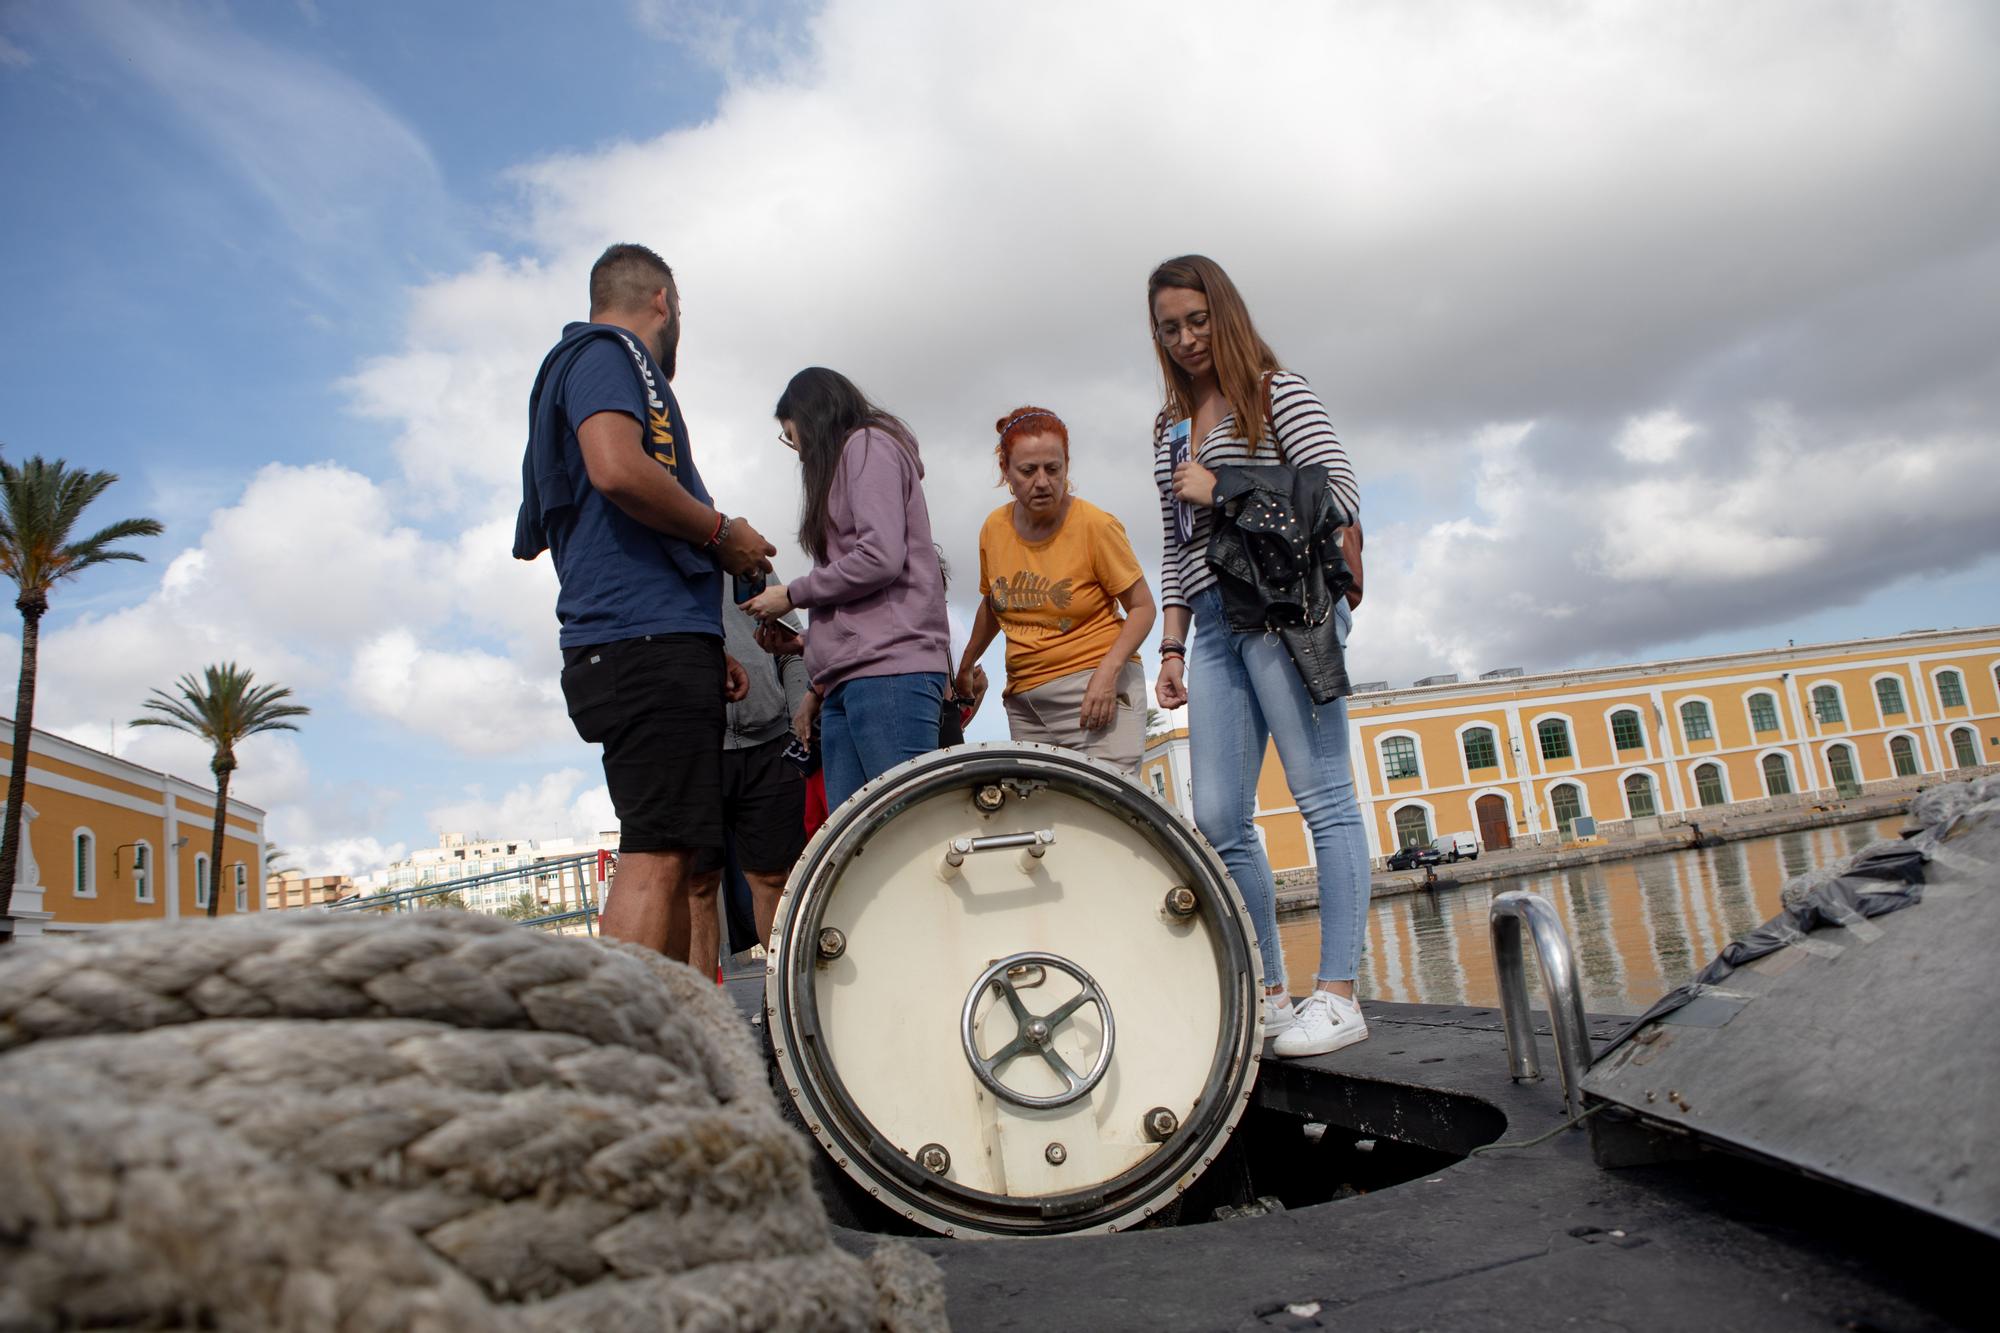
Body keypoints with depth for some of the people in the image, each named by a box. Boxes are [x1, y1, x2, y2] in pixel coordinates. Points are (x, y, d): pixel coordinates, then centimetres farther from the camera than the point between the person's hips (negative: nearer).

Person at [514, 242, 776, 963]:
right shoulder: (606, 353, 1)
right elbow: (618, 469, -22)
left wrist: (707, 651, 22)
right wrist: (722, 532, -6)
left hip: (653, 649, 10)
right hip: (648, 643, -10)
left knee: (672, 853, 9)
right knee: (655, 856, -16)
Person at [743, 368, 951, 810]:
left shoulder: (867, 445, 5)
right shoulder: (850, 458, 31)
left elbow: (880, 558, -11)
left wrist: (791, 594, 0)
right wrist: (804, 642, 16)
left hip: (889, 668, -9)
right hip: (849, 677, 9)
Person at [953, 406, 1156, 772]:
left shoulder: (1096, 526, -9)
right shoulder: (995, 529, 4)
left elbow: (1142, 608, -6)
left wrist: (1108, 672, -19)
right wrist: (966, 665, 30)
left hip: (1096, 689, -4)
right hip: (1023, 696, 5)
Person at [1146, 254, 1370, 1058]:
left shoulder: (1277, 391, 4)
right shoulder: (1169, 427, 21)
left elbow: (1339, 496, -6)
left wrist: (1224, 492, -9)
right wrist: (1172, 644, 16)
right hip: (1213, 623, 7)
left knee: (1324, 797, -5)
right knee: (1218, 819, 2)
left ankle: (1337, 995, -1)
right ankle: (1268, 993, 12)